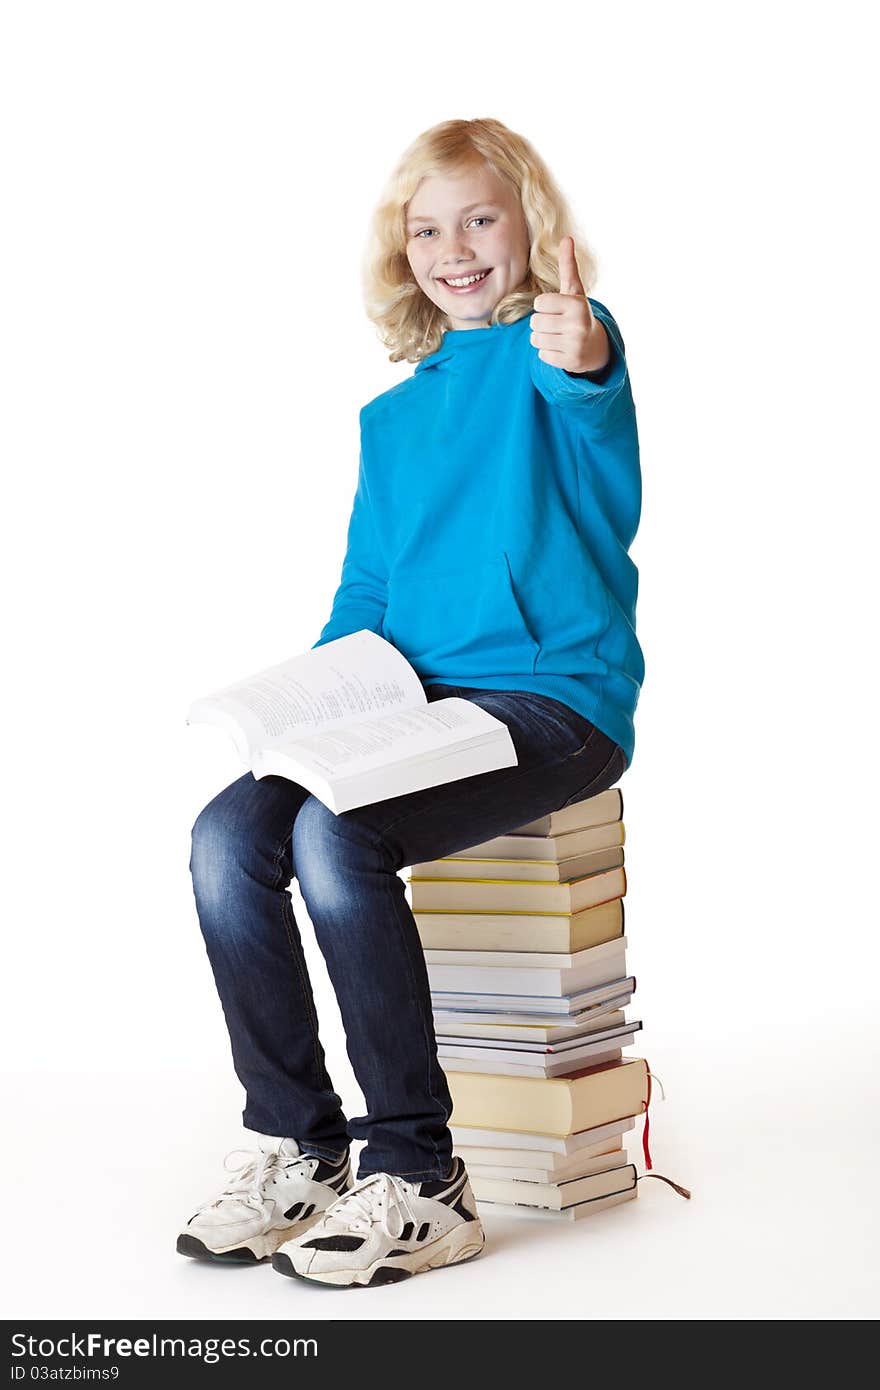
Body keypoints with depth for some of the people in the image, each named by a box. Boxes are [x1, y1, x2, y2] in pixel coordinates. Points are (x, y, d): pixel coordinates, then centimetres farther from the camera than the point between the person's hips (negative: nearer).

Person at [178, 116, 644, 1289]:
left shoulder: (564, 344, -3)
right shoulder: (393, 418, 19)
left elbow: (595, 411, -30)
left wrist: (582, 367, -54)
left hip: (558, 699, -7)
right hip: (417, 704, 7)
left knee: (337, 837, -30)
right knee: (228, 836, -17)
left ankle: (419, 1180, -19)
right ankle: (296, 1146, -3)